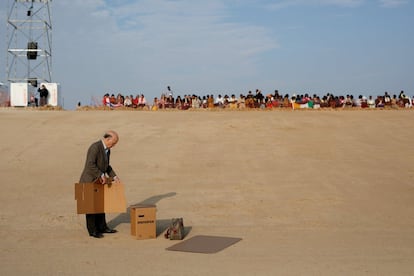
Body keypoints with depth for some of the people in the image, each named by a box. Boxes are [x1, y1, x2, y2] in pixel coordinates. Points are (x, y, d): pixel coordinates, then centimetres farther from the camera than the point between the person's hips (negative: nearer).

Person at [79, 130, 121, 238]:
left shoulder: (107, 149, 7)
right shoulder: (95, 147, -22)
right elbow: (90, 164, -31)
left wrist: (114, 176, 9)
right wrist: (102, 175, -29)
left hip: (98, 182, 9)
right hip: (89, 181, -9)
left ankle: (102, 227, 22)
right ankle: (92, 230, 9)